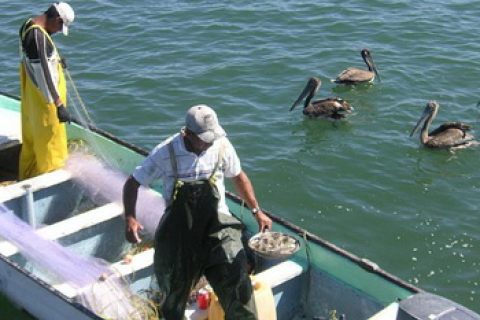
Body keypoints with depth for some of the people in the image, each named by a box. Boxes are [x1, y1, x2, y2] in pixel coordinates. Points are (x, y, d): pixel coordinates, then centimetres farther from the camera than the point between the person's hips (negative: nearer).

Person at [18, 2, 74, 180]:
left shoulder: (28, 25, 1)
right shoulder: (38, 36, -28)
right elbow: (44, 74, -30)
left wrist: (54, 60, 26)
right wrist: (59, 105, -28)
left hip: (31, 94, 10)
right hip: (44, 99, -10)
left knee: (32, 137, 23)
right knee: (49, 140, 6)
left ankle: (27, 176, 39)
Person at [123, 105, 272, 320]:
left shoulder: (221, 146, -6)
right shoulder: (165, 153, -11)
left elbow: (238, 177, 13)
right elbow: (132, 183, -2)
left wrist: (257, 211, 11)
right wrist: (130, 219, -16)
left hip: (216, 222, 0)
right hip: (179, 227, 0)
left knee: (235, 276, -19)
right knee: (175, 285, 11)